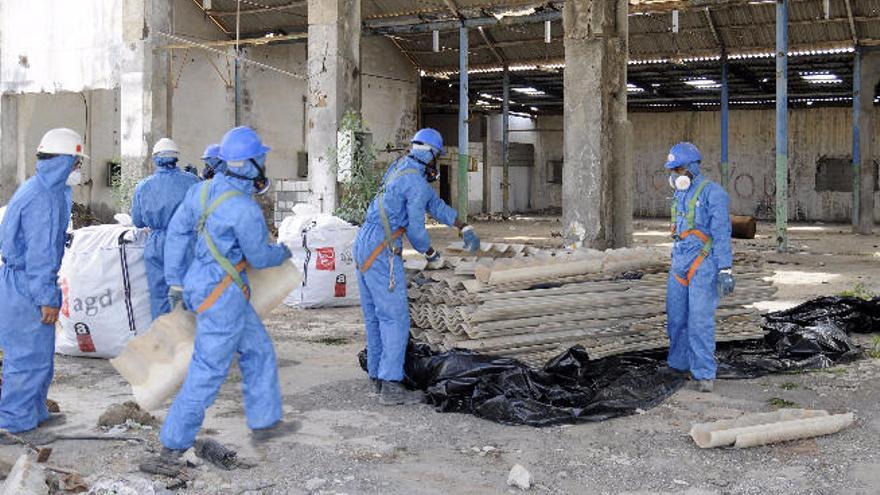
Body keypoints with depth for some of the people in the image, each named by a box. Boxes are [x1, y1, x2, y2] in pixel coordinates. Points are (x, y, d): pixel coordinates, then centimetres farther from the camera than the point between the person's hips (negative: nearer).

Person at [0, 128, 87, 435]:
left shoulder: (33, 189, 14)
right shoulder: (46, 198, -20)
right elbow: (41, 254, -22)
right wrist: (48, 298, -19)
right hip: (27, 286, -10)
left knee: (39, 353, 18)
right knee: (31, 355, -1)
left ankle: (33, 412, 28)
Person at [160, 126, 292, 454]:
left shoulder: (204, 190, 2)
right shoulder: (246, 210, -22)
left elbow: (176, 232, 9)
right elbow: (260, 257, -9)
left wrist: (176, 280, 16)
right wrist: (283, 253, 13)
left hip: (200, 282, 9)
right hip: (222, 295, -9)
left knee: (258, 350, 19)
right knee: (209, 371, 1)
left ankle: (264, 421, 29)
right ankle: (176, 441, 11)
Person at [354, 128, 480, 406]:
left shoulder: (401, 167, 15)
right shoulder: (416, 183, -14)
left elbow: (435, 203, 21)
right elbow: (415, 229, -12)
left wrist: (464, 229, 22)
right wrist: (431, 254, 7)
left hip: (363, 246, 10)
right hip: (382, 251, -10)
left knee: (375, 317, 14)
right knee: (395, 319, -7)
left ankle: (378, 376, 22)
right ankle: (391, 387, -8)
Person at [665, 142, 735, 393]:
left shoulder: (712, 192, -10)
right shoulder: (681, 195, 15)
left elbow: (721, 233, -15)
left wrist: (725, 270, -20)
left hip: (704, 264, -7)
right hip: (680, 264, 7)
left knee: (700, 320, -10)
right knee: (676, 318, 8)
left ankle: (705, 374, -3)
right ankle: (679, 366, 21)